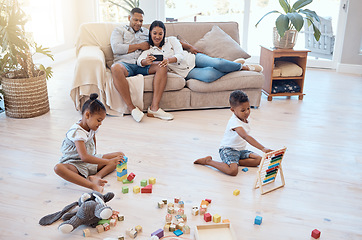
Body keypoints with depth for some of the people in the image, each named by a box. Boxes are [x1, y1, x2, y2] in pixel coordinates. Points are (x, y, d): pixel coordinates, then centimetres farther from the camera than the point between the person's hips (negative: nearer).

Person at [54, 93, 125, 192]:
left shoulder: (91, 127, 0)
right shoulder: (77, 132, -25)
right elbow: (84, 157, -35)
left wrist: (94, 156, 13)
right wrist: (108, 162, -38)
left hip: (91, 159, 7)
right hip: (75, 164, -7)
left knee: (120, 155, -5)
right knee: (58, 168, -40)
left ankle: (97, 176, -26)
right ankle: (92, 185, -53)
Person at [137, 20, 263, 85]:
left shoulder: (171, 40, 5)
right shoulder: (149, 51, 6)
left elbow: (180, 55, -9)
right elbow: (139, 61, -13)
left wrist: (169, 59, -32)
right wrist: (146, 61, -39)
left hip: (193, 59, 1)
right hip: (186, 73, -1)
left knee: (217, 63, -30)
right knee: (209, 75, -32)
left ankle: (242, 66, -1)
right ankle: (234, 66, -4)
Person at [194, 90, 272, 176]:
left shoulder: (245, 119, 4)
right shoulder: (234, 122, -26)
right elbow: (246, 137, -40)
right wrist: (263, 148, -48)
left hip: (240, 150, 9)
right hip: (227, 149, -9)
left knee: (258, 159, -9)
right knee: (233, 171, -30)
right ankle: (208, 161, -10)